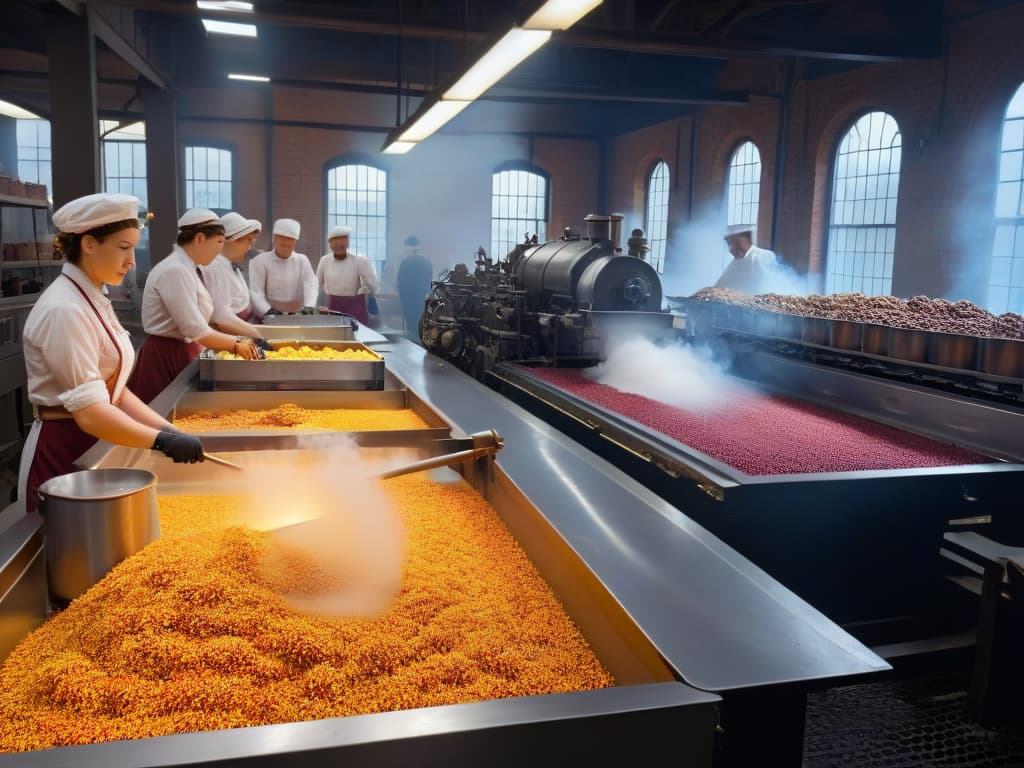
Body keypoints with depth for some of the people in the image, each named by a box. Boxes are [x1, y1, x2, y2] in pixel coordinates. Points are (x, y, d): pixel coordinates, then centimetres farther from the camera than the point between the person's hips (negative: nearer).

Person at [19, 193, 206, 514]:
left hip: (91, 445, 9)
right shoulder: (64, 310, -20)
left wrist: (169, 430, -2)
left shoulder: (93, 300, 9)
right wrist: (162, 440, -29)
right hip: (63, 453, -9)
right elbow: (89, 412, -25)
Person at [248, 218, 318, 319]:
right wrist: (267, 311, -25)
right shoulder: (260, 261, 2)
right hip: (271, 317, -1)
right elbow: (255, 292, -7)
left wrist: (309, 307, -24)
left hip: (297, 316, 2)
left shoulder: (302, 260, 10)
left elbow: (311, 285, -5)